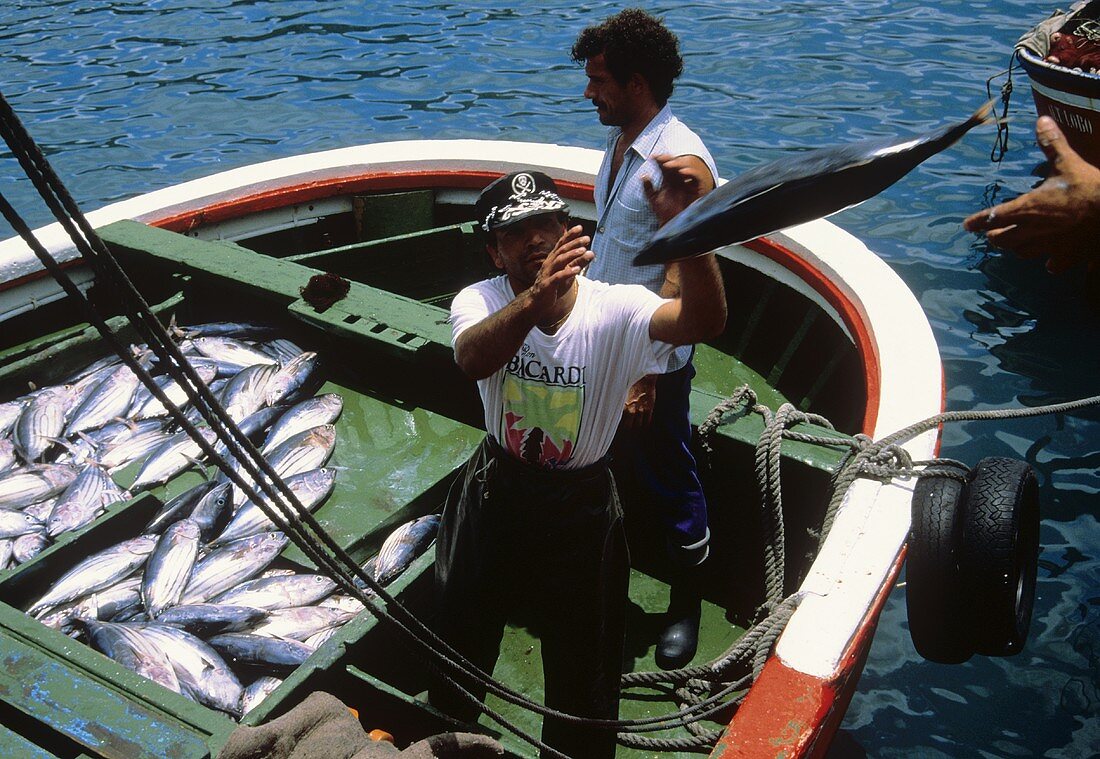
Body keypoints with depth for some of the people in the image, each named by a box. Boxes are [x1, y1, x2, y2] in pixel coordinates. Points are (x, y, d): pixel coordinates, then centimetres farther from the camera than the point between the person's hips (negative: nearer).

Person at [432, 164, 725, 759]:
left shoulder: (615, 310, -19)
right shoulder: (480, 302, -15)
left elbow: (703, 321, -38)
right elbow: (473, 360, -39)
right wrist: (536, 296, -58)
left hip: (582, 508, -2)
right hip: (495, 491, 2)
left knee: (582, 669, 10)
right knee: (460, 640, 20)